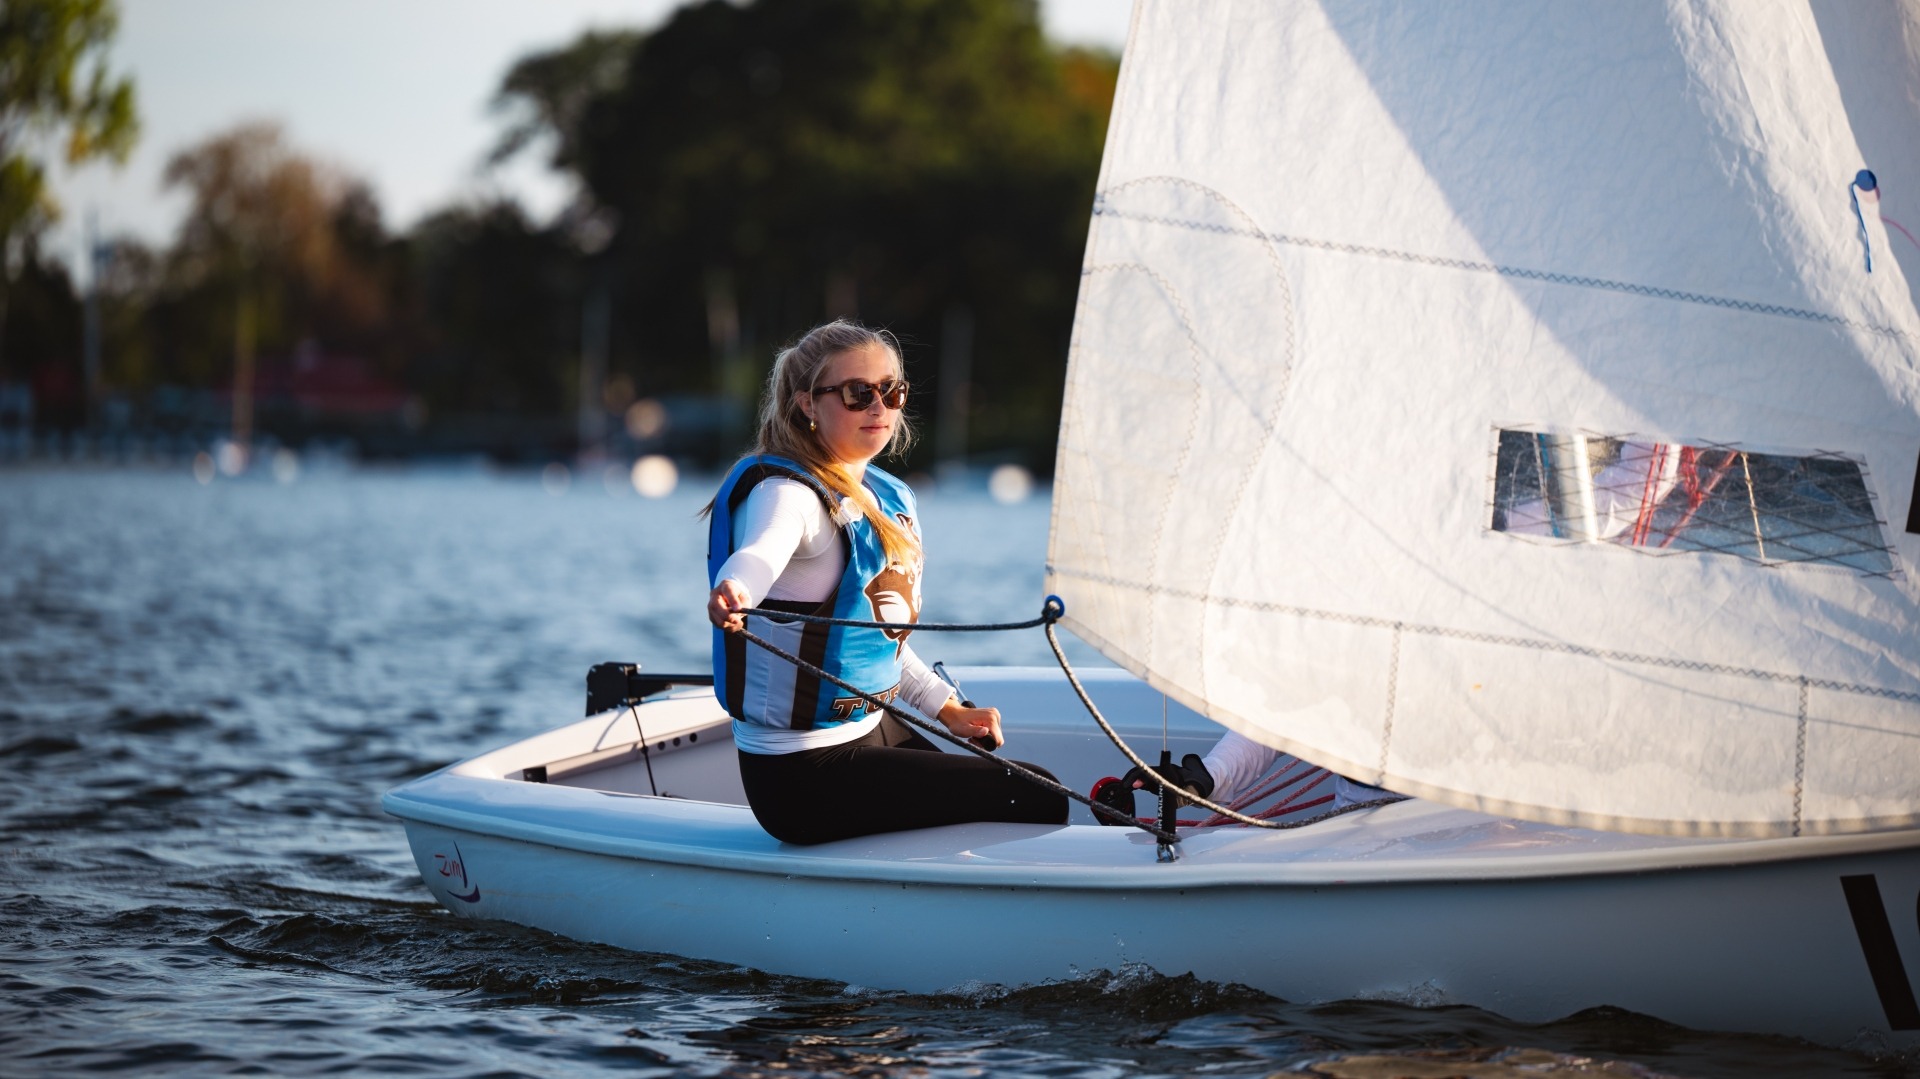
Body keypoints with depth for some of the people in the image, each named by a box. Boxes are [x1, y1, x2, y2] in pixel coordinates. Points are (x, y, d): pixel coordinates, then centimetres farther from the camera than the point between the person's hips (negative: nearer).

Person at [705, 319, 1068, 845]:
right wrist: (732, 590, -62)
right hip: (805, 773, -9)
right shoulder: (787, 493, -16)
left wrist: (945, 708, 14)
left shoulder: (890, 499, 11)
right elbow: (760, 554, -41)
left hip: (877, 732, 9)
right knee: (1036, 798, -8)